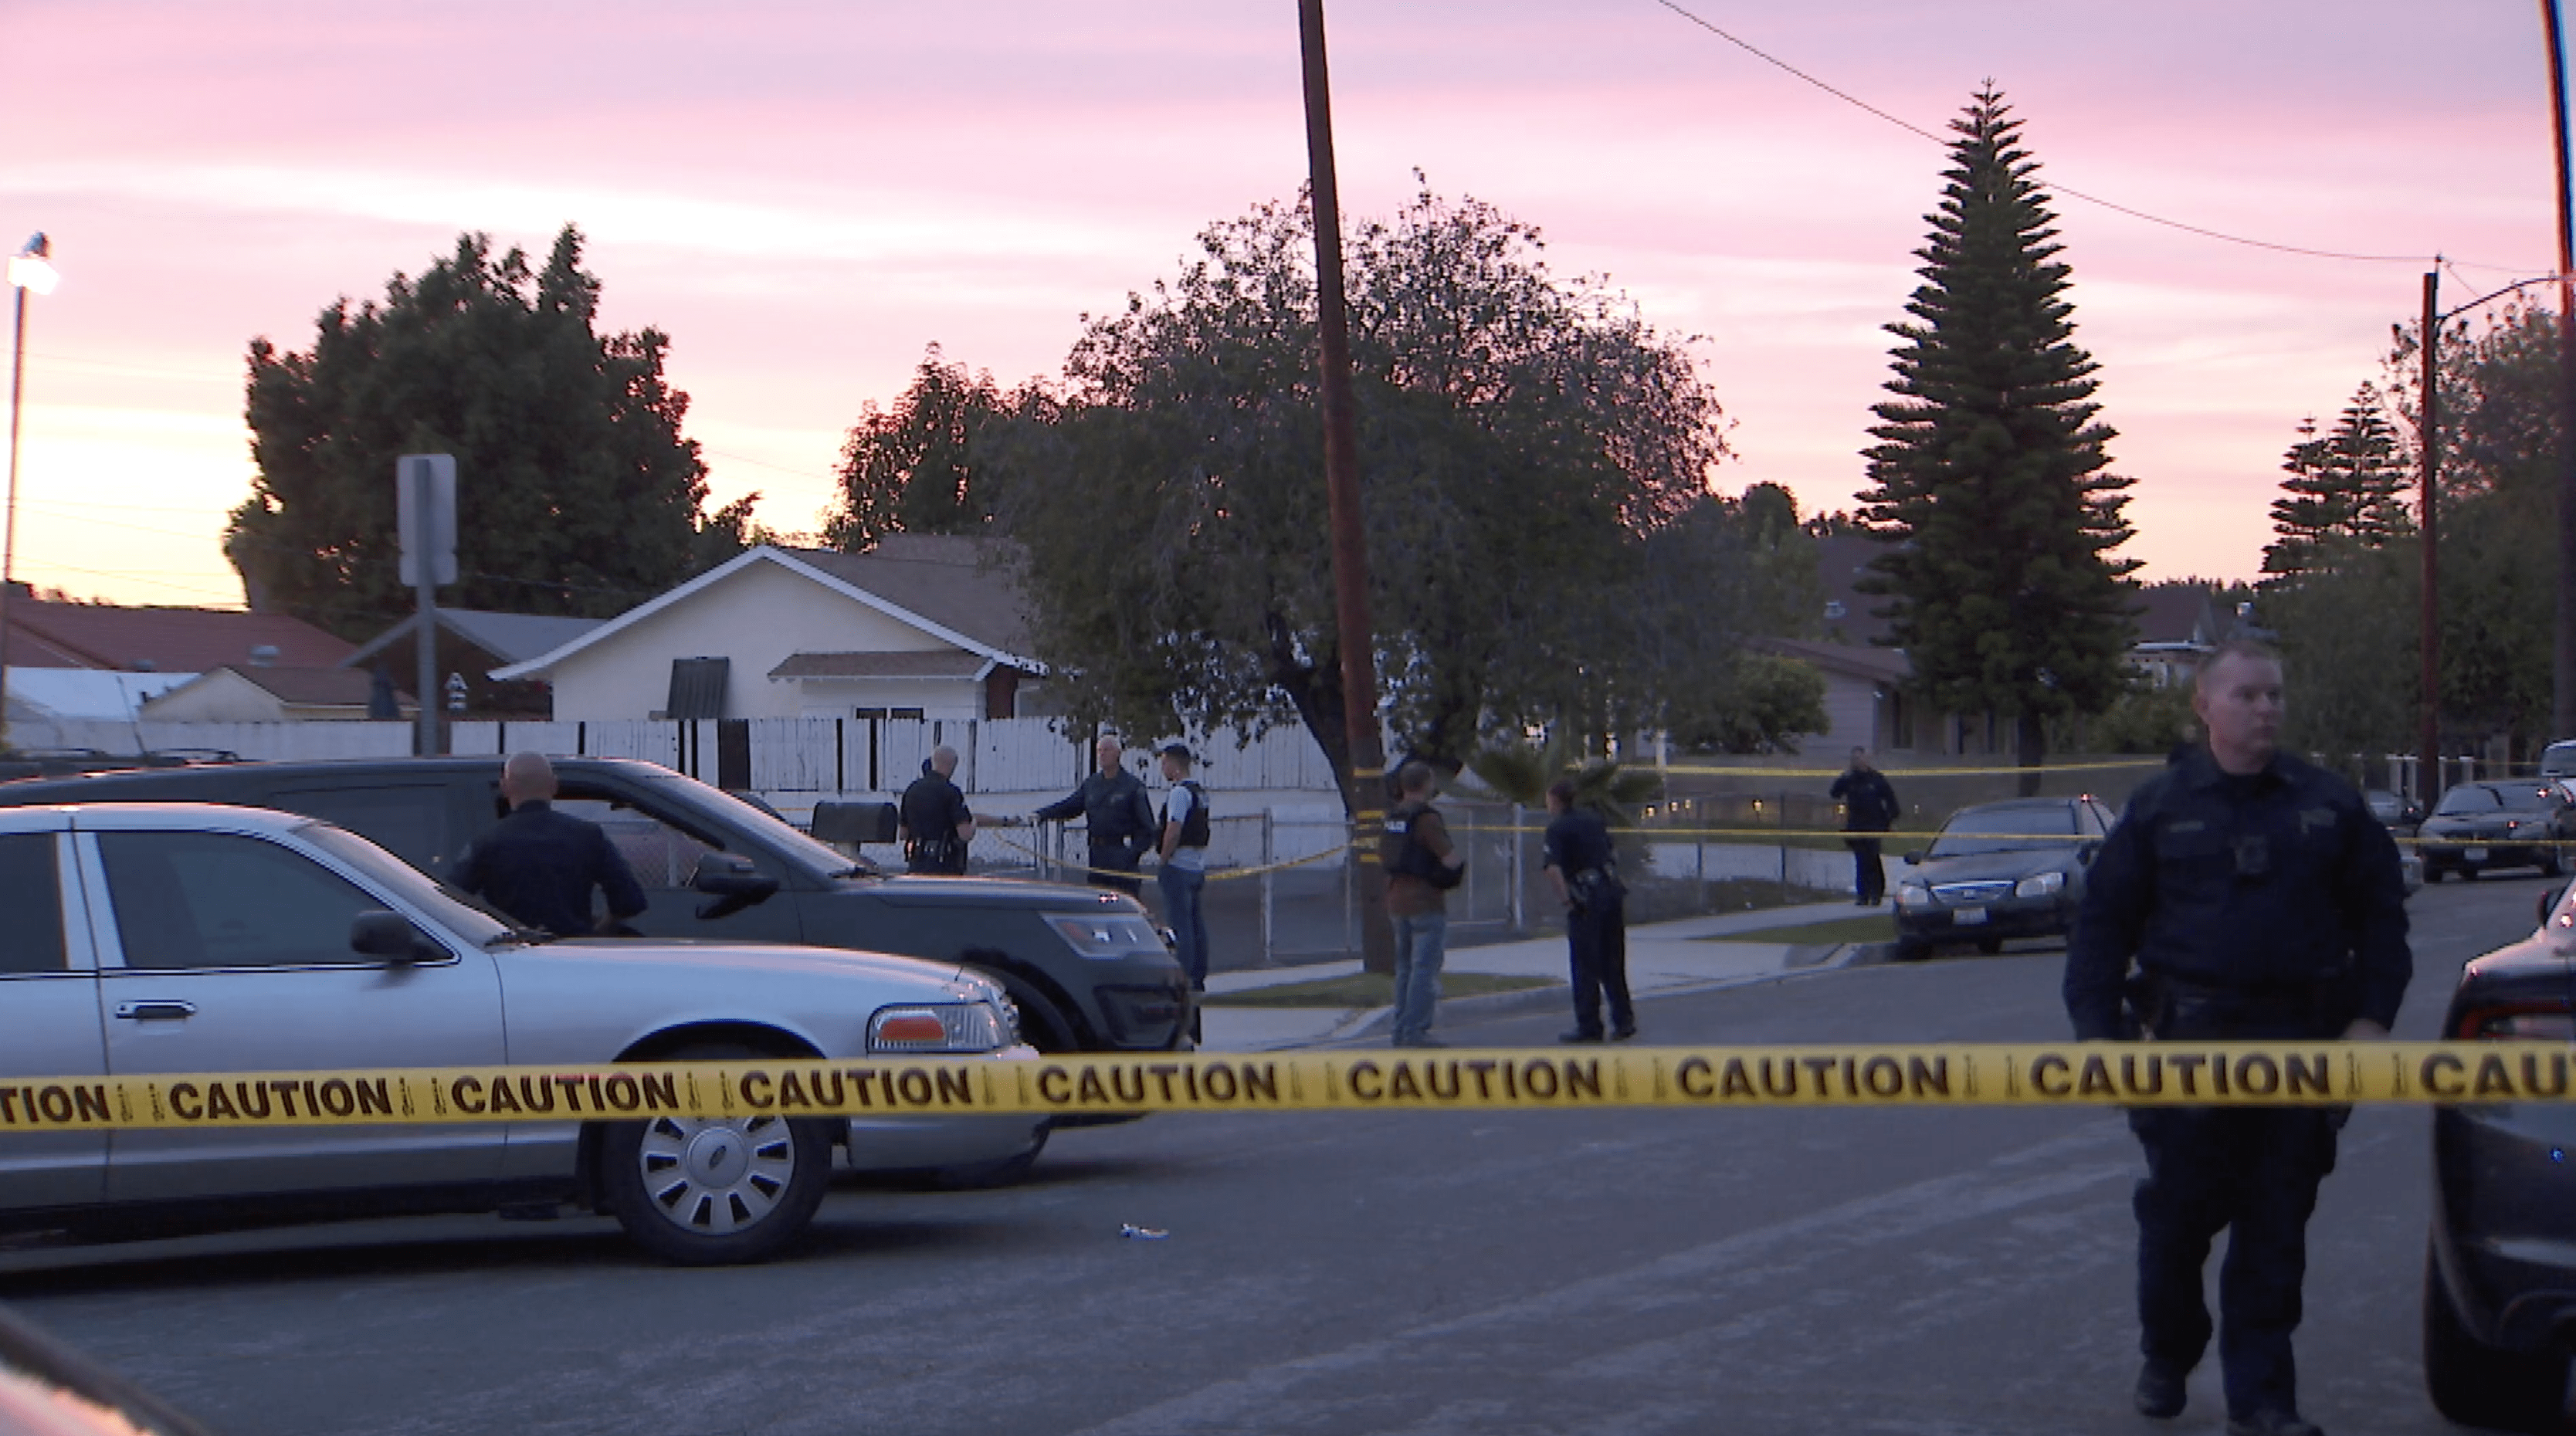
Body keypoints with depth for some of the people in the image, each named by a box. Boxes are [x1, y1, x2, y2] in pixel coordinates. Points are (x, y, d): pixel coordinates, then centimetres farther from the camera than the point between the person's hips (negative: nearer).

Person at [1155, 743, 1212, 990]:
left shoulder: (1180, 793, -14)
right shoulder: (1201, 793, 15)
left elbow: (1174, 832, -20)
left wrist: (1163, 862, -11)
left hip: (1179, 866, -9)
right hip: (1199, 866, 9)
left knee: (1180, 925, -7)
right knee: (1197, 925, 10)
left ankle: (1183, 978, -8)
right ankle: (1198, 978, 14)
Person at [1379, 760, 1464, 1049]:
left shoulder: (1393, 817, 10)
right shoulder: (1427, 817, -16)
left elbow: (1382, 853, 24)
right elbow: (1450, 860, -20)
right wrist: (1461, 857, 1)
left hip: (1397, 900, 8)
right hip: (1426, 903, -8)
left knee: (1405, 967, 14)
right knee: (1425, 968, -7)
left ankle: (1402, 1030, 16)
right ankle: (1415, 1031, -11)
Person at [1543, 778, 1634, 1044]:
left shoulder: (1558, 828, -7)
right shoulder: (1594, 821, 16)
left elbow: (1553, 869, -21)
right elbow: (1613, 856, 23)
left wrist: (1566, 900, -14)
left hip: (1587, 899, -7)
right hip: (1612, 890, 7)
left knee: (1585, 966, 1)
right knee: (1613, 964, 15)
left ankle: (1589, 1026, 3)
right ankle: (1624, 1020, 15)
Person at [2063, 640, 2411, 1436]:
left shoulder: (2328, 806, 8)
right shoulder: (2159, 809, 3)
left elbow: (2380, 914, 13)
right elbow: (2102, 922, 5)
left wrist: (2374, 1014, 3)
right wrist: (2099, 1031, -3)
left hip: (2300, 1043, 1)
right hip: (2189, 1042, -1)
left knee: (2276, 1231, 3)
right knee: (2178, 1214, 5)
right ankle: (2166, 1357, 28)